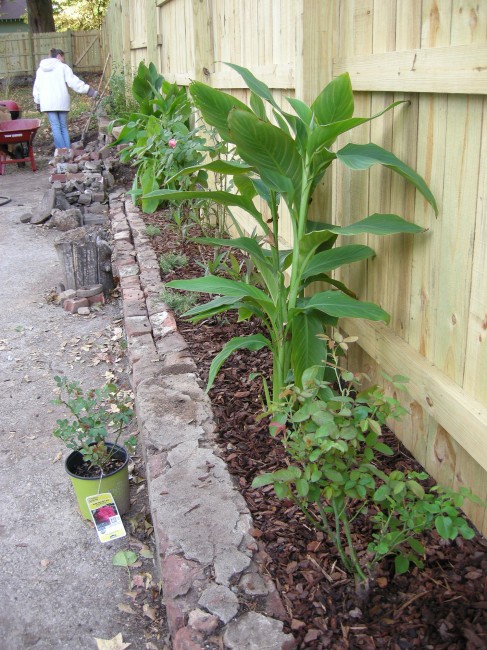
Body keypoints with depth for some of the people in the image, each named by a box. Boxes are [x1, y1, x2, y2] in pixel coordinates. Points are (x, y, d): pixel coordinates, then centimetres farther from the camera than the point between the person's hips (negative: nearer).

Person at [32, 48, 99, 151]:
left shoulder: (41, 69, 15)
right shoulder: (62, 67, 3)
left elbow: (36, 88, 17)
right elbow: (74, 81, -6)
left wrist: (38, 103, 23)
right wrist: (89, 90, -5)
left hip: (47, 102, 2)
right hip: (61, 101, -2)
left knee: (55, 127, -1)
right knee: (63, 127, 5)